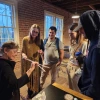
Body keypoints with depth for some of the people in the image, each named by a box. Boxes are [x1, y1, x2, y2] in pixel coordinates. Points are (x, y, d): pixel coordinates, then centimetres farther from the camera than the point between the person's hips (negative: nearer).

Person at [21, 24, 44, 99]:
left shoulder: (40, 41, -5)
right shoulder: (25, 39, -10)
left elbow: (43, 51, 5)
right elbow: (23, 51, -6)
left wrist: (41, 51, -18)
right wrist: (23, 55, -27)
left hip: (37, 62, 1)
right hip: (28, 62, 0)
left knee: (36, 78, 13)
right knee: (29, 78, 15)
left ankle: (37, 92, 36)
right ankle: (30, 93, 39)